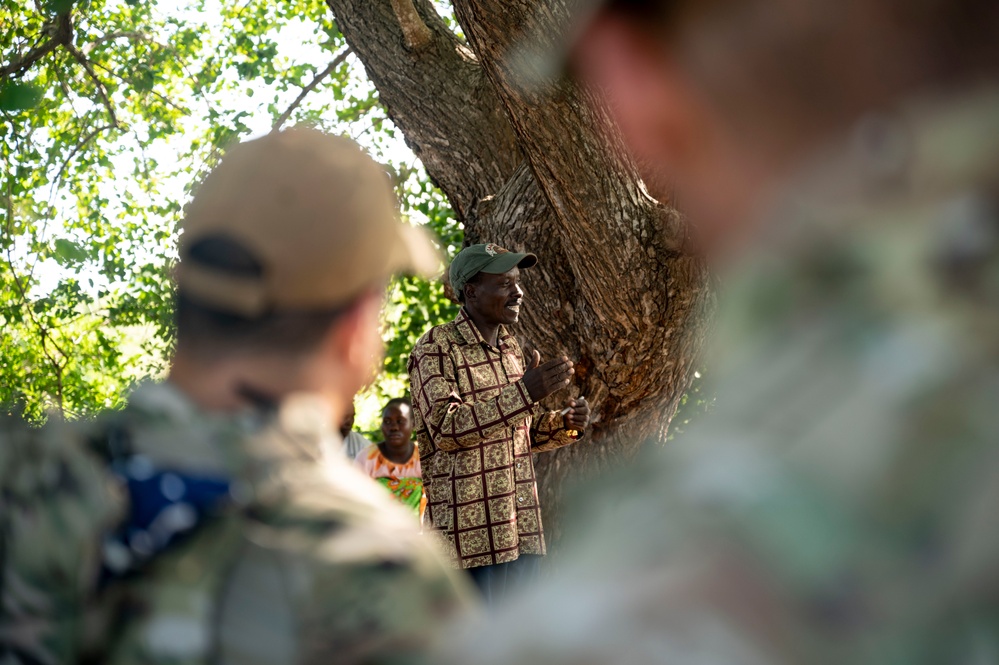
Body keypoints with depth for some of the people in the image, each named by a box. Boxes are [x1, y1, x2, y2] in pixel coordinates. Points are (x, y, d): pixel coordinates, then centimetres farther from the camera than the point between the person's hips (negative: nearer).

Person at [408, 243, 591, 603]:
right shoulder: (436, 347, -8)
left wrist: (565, 423, 3)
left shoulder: (510, 347, 16)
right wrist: (523, 392, -27)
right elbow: (446, 428, -21)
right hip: (468, 529, -8)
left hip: (521, 531, 8)